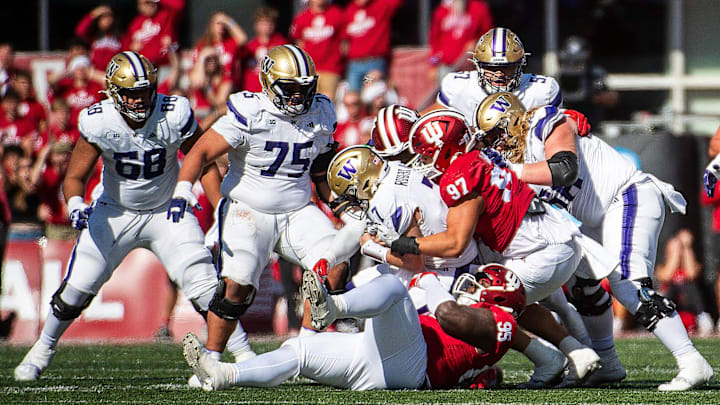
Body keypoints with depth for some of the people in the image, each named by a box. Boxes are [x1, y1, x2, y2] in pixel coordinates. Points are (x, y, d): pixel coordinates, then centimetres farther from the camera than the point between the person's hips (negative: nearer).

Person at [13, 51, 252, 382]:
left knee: (204, 284, -15)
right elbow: (75, 176, -16)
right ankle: (43, 349, 24)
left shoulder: (175, 116, -22)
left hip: (166, 211, -1)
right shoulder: (99, 123, -21)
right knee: (76, 289, -1)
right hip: (115, 213, 1)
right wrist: (76, 205, -37)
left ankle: (243, 352, -3)